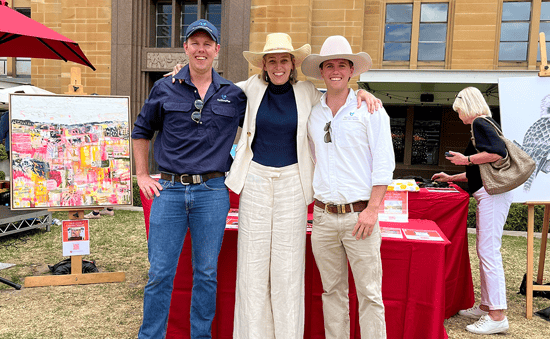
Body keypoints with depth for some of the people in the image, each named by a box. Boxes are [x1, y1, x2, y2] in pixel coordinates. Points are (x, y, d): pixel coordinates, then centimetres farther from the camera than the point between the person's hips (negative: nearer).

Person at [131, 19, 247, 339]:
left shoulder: (235, 95, 6)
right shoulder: (164, 89, 7)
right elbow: (141, 131, 16)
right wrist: (142, 175, 11)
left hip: (213, 193, 0)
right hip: (169, 191, 0)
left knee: (206, 273, 10)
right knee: (160, 273, 5)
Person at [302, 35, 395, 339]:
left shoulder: (370, 109, 0)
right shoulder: (312, 113, 11)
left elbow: (384, 163, -4)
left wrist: (372, 209, -11)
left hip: (359, 215, -3)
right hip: (323, 215, 4)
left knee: (369, 293, 0)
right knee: (332, 291, 12)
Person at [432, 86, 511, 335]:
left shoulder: (480, 123, -6)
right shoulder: (483, 125, 23)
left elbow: (499, 152, -24)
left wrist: (466, 159, -13)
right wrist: (451, 178, 32)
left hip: (492, 194, -11)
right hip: (488, 195, 11)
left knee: (489, 251, -10)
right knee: (484, 250, 13)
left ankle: (498, 316, -5)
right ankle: (486, 306, 22)